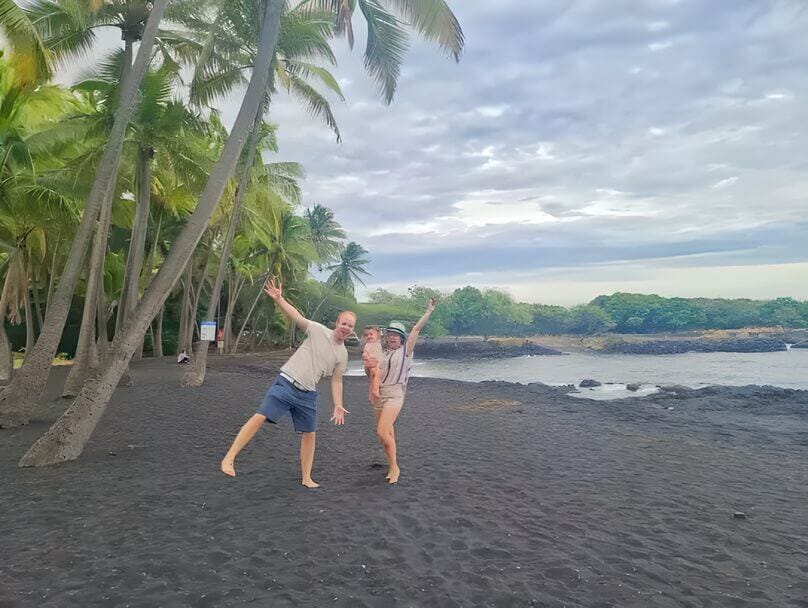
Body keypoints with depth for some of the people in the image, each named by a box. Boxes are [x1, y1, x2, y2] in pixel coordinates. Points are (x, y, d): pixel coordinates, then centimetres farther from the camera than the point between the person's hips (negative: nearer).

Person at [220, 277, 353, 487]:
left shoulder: (342, 354, 8)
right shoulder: (318, 331, -4)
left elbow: (336, 381, 14)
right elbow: (296, 316, -13)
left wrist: (338, 406, 5)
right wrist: (278, 299, -28)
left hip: (308, 394, 5)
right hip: (287, 383, -5)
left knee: (309, 434, 8)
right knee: (260, 417, -14)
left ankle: (306, 478, 22)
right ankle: (229, 458, -6)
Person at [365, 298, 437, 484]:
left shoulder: (405, 351, 2)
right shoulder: (384, 356, 18)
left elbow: (416, 329, -7)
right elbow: (370, 374, 19)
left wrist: (428, 312, -12)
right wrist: (368, 366, -3)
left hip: (395, 395, -7)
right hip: (380, 395, 7)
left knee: (382, 432, -18)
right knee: (386, 434, 10)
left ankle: (394, 468, -5)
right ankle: (392, 467, 24)